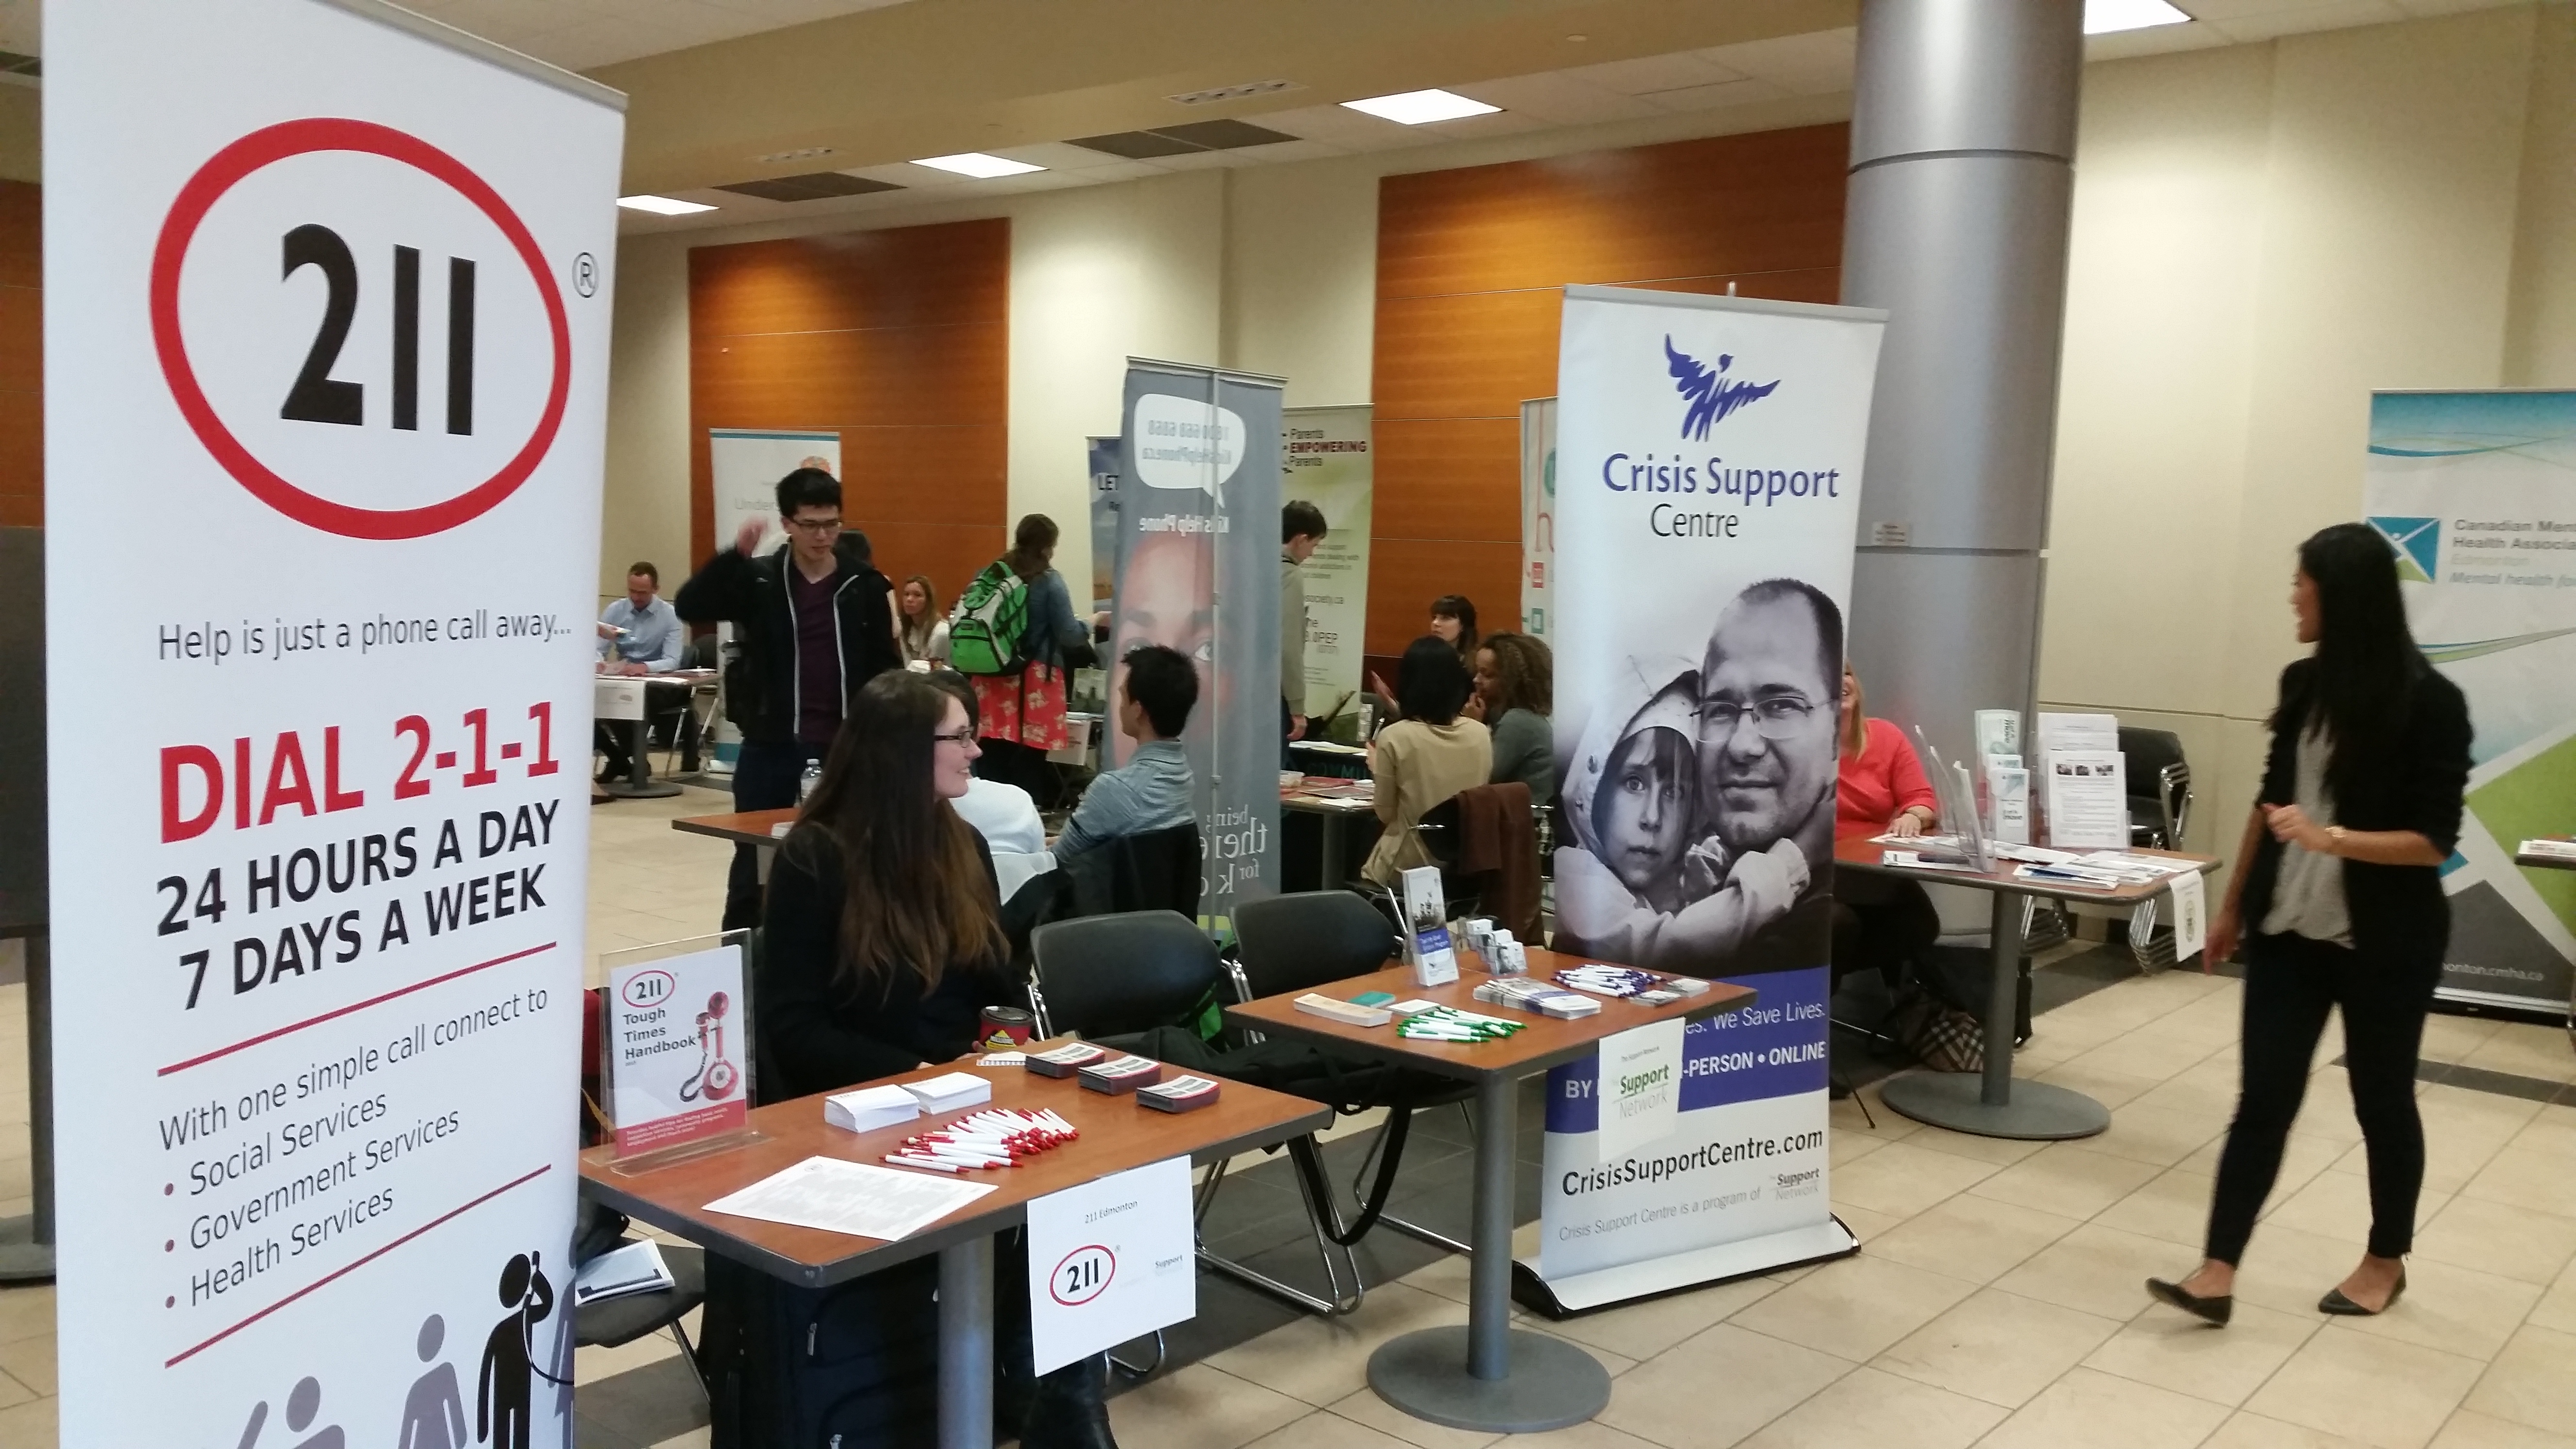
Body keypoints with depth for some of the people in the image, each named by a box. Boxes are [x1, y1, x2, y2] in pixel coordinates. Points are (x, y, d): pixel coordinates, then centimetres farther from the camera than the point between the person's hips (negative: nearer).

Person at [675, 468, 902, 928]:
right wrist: (735, 554, -25)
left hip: (843, 750, 0)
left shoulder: (865, 585, 2)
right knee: (754, 866, 8)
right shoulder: (759, 579, 2)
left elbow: (886, 668, 4)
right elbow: (690, 606, -12)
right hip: (770, 748, 0)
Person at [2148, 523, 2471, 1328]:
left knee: (2381, 1100, 12)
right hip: (2289, 931, 4)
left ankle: (2387, 1261, 32)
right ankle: (2218, 1274, -1)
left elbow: (2435, 839, -15)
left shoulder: (2428, 703, -13)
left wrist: (2330, 838, -29)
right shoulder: (2304, 684, 4)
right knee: (2263, 1100, 0)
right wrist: (2234, 904, 16)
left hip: (2385, 944, -4)